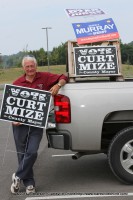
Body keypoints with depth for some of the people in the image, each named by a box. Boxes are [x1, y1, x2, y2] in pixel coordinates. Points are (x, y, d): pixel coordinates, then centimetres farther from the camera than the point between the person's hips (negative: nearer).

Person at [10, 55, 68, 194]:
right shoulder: (17, 83, 5)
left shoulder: (44, 77, 2)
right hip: (20, 124, 1)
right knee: (22, 154, 8)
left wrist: (58, 85, -14)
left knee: (32, 152, -9)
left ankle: (18, 177, 14)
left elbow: (63, 78, 7)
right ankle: (29, 183, 22)